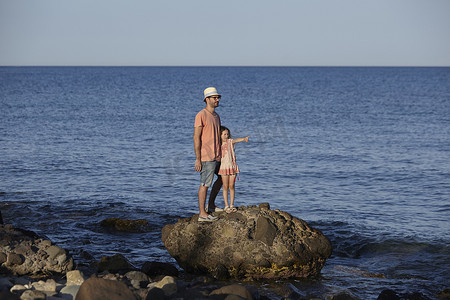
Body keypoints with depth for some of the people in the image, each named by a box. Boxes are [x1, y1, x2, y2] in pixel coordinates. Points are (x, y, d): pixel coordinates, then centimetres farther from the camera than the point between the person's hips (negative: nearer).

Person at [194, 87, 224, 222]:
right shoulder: (201, 115, -12)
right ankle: (202, 214, 0)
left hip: (217, 156, 9)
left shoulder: (216, 116, 15)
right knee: (205, 184, -5)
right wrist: (197, 159, -18)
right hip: (206, 157, -9)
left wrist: (221, 155, 16)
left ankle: (211, 205, 29)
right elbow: (196, 137, -15)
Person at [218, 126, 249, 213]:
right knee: (225, 187, 1)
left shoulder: (230, 141, 1)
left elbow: (237, 140, -20)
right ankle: (226, 206, 5)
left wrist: (244, 139, -38)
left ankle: (232, 205, 12)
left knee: (231, 186, 4)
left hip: (232, 166, 1)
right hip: (224, 167, -1)